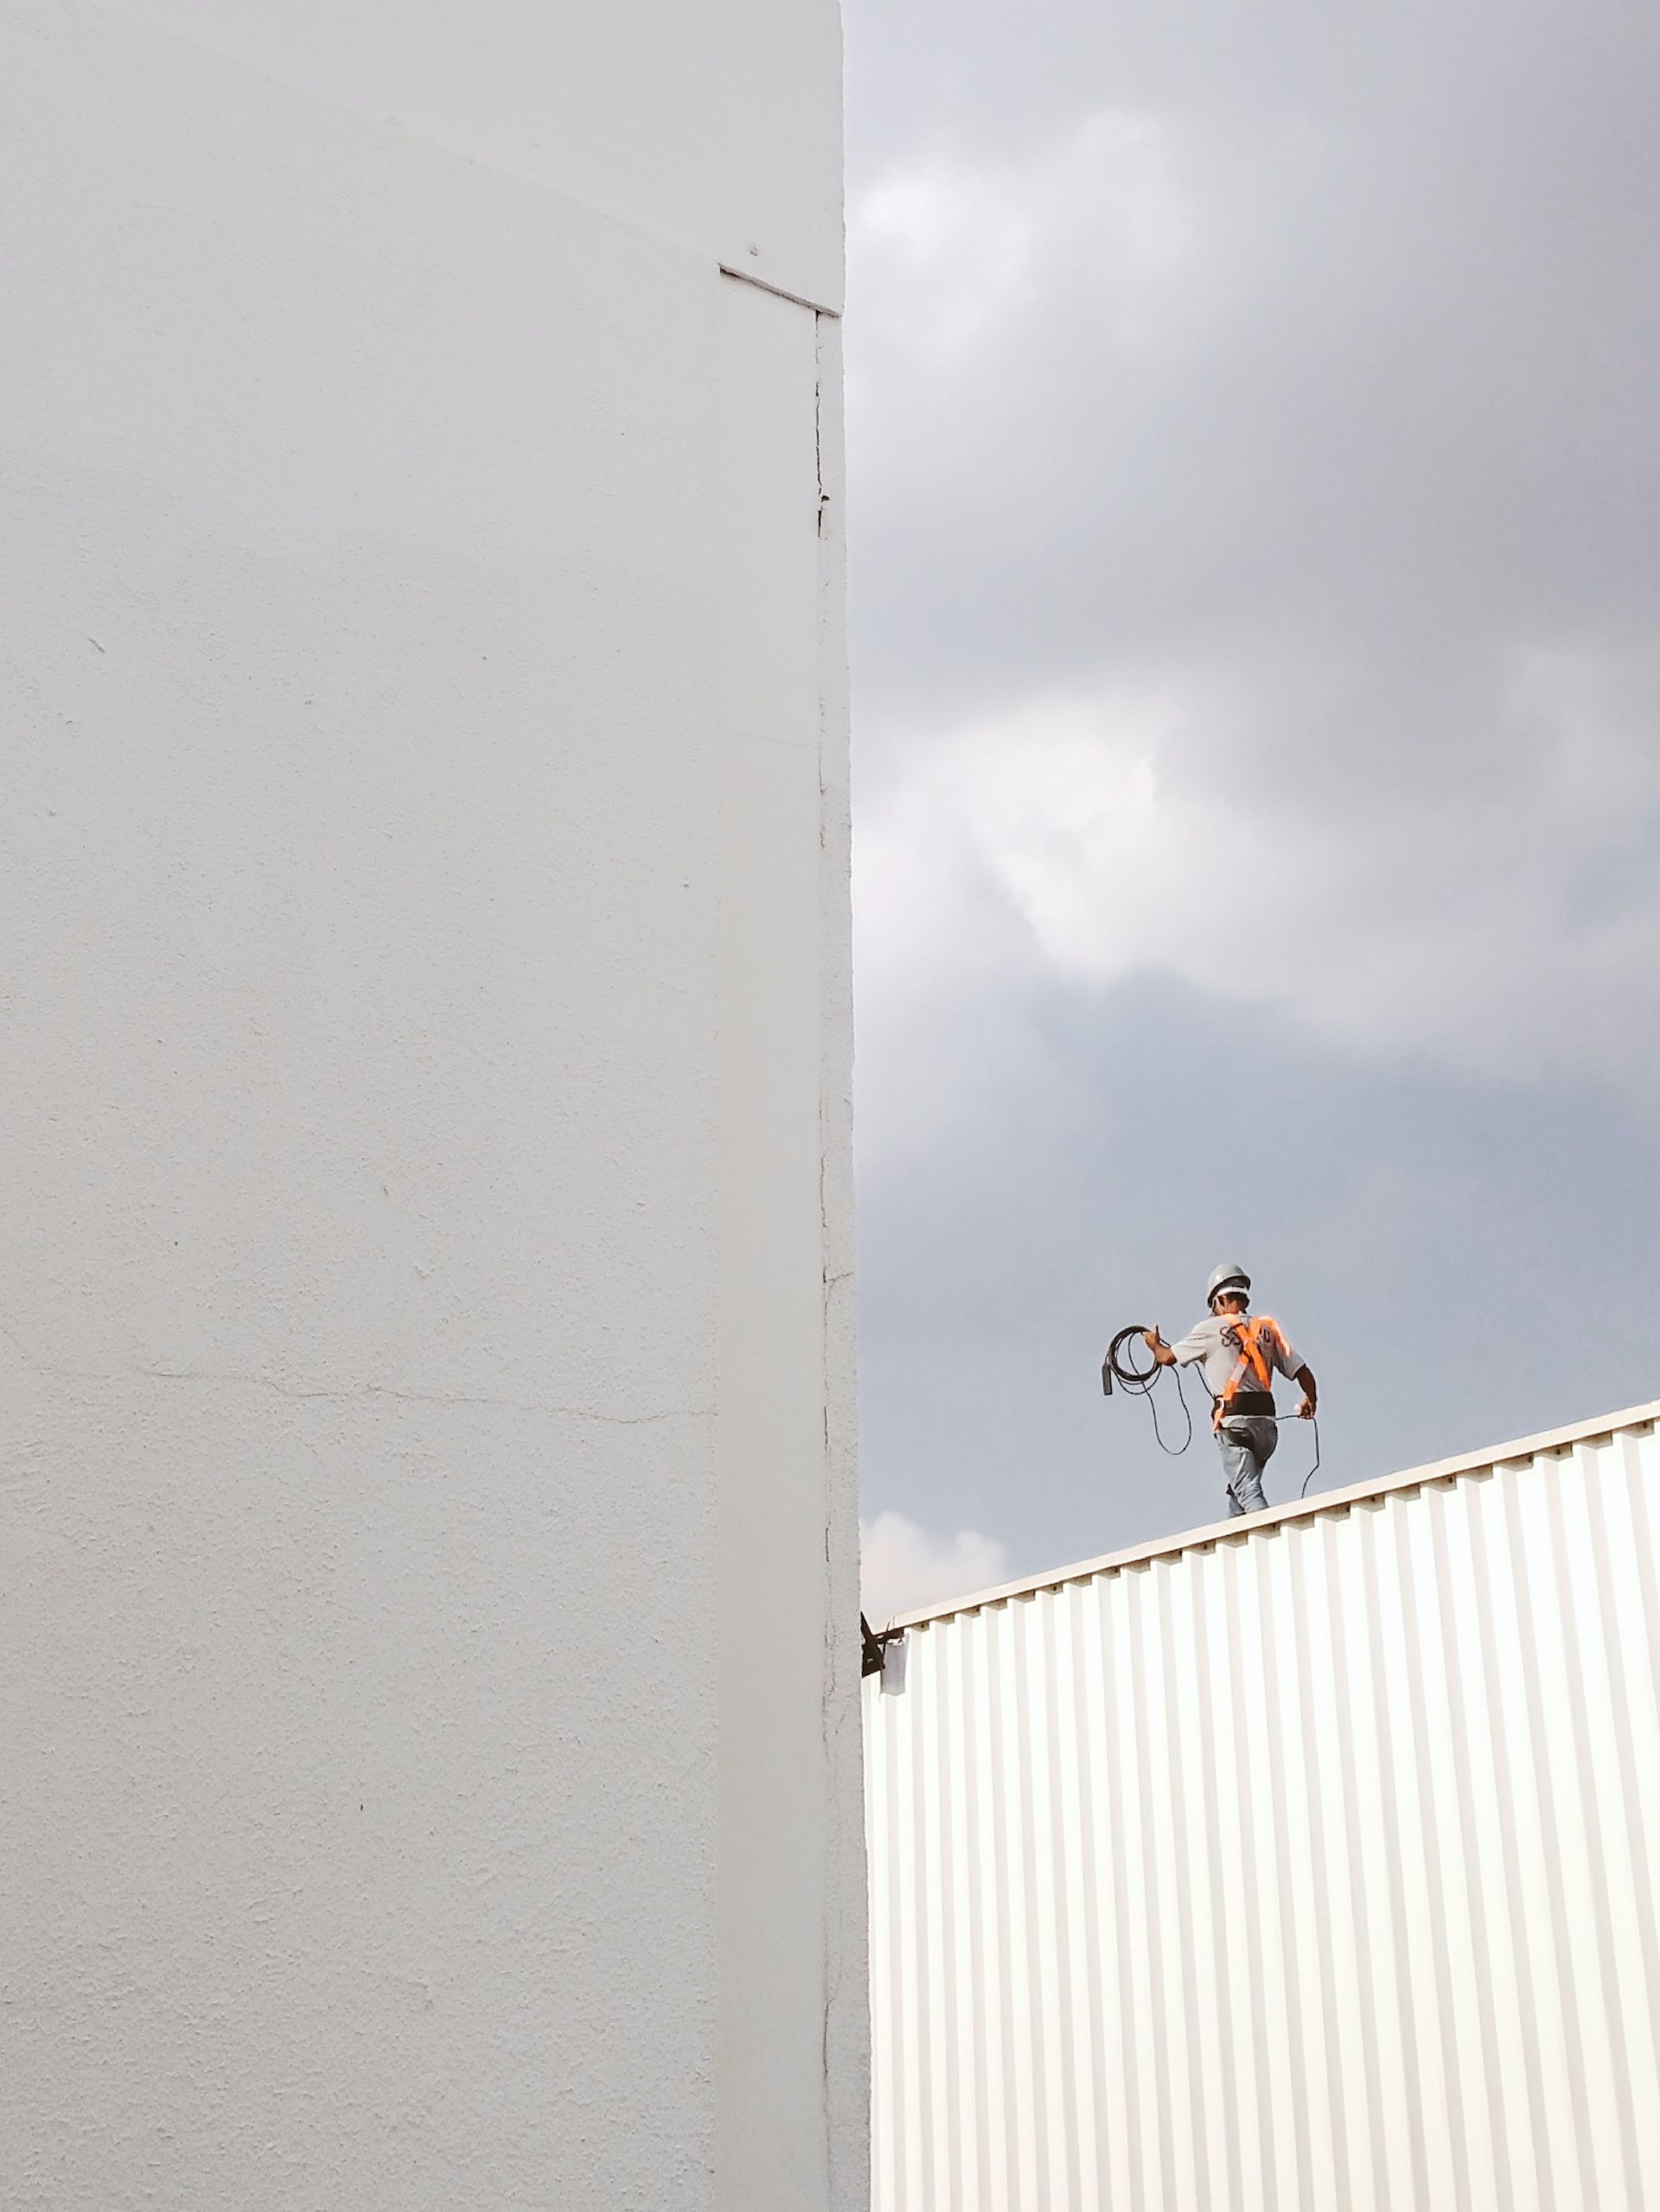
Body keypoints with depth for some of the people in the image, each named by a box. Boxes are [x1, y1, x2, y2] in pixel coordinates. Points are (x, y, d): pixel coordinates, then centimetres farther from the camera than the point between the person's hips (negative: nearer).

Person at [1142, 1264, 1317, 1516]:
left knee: (1249, 1494, -13)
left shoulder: (1212, 1328, 1)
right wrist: (1310, 1402, 29)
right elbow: (1303, 1372, 8)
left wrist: (1153, 1343, 32)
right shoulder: (1267, 1328, 12)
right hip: (1267, 1422, 5)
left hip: (1234, 1421, -5)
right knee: (1239, 1490, 20)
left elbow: (1167, 1358, 8)